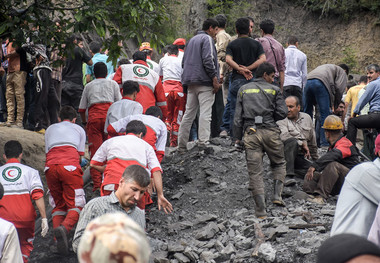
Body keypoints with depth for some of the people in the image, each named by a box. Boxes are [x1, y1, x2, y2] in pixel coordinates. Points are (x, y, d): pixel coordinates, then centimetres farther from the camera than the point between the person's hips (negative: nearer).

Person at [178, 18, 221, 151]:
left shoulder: (192, 40, 21)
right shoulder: (207, 39, -6)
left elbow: (184, 61, 22)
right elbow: (208, 60, -17)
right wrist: (215, 78, -15)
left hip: (191, 83, 8)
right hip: (204, 82, -8)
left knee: (188, 113, 10)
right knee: (205, 114, -10)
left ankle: (181, 145, 11)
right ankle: (203, 143, -17)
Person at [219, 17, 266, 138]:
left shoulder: (232, 44, 5)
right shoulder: (256, 44, 8)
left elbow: (228, 59, -11)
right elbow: (263, 59, -5)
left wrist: (241, 69, -11)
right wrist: (248, 69, -6)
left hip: (237, 79, -1)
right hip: (253, 78, 1)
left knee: (233, 107, 4)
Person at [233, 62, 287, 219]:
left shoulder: (243, 90, 14)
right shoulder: (274, 90, 7)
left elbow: (238, 116, 10)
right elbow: (282, 113, -1)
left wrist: (238, 137, 13)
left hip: (250, 133, 1)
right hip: (270, 131, -1)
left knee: (255, 171, 0)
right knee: (279, 163, 20)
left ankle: (261, 209, -8)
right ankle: (277, 194, 1)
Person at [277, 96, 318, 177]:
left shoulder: (306, 118, 15)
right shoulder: (282, 121, -3)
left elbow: (312, 142, 25)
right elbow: (284, 136, -24)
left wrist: (315, 159, 30)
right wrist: (302, 144, -18)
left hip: (300, 157, 5)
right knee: (292, 141, -36)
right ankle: (288, 174, -36)